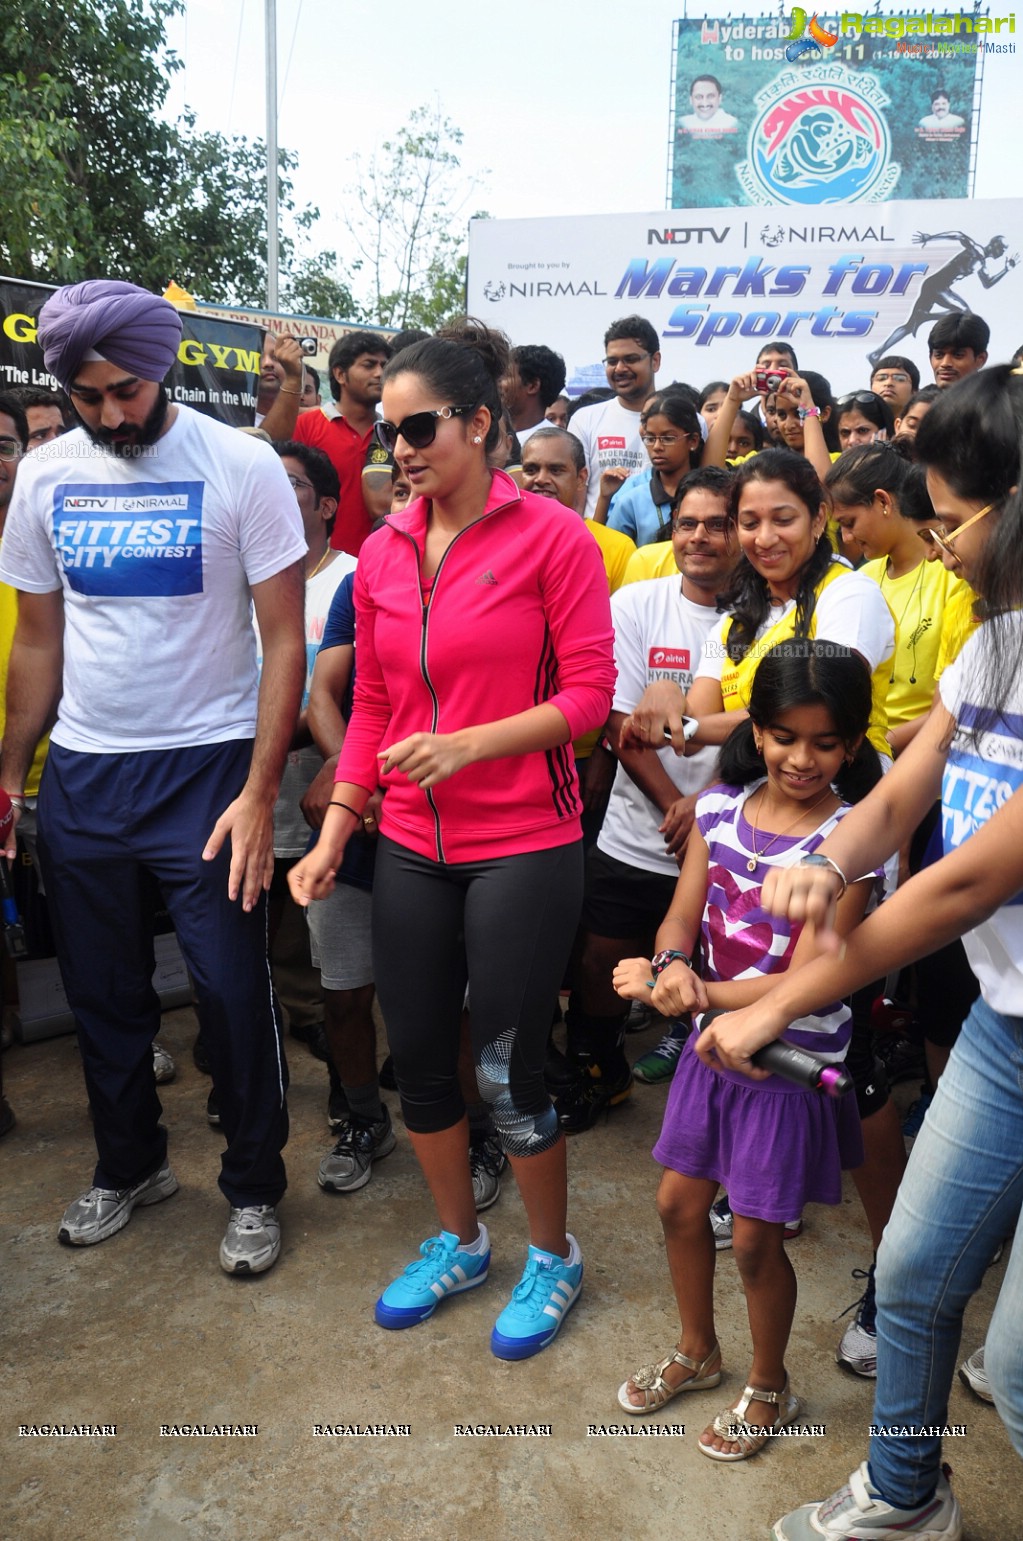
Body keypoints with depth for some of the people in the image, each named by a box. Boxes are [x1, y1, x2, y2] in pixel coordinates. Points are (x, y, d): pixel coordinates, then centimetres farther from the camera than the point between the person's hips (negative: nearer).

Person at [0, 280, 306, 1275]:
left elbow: (284, 640, -10)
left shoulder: (241, 467, -8)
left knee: (234, 991, 2)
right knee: (102, 994, 15)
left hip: (205, 770, -4)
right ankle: (129, 1165, 39)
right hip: (81, 775, 4)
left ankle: (253, 1188, 25)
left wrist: (259, 792, -16)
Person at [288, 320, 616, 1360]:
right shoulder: (383, 553, 7)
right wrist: (333, 835, 4)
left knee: (507, 1068, 3)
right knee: (419, 1061, 14)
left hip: (522, 846, -5)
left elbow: (589, 691, -10)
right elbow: (371, 708, 10)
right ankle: (457, 1243, 39)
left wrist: (468, 744, -21)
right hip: (410, 848, 5)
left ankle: (552, 1258, 31)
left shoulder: (550, 535, -8)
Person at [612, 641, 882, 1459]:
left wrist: (694, 992, -29)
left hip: (790, 1060, -5)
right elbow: (682, 917, -4)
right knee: (680, 1204, 17)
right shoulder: (721, 807, -4)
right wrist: (672, 966, -26)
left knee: (754, 1237, 8)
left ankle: (769, 1389, 37)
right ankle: (698, 1352, 45)